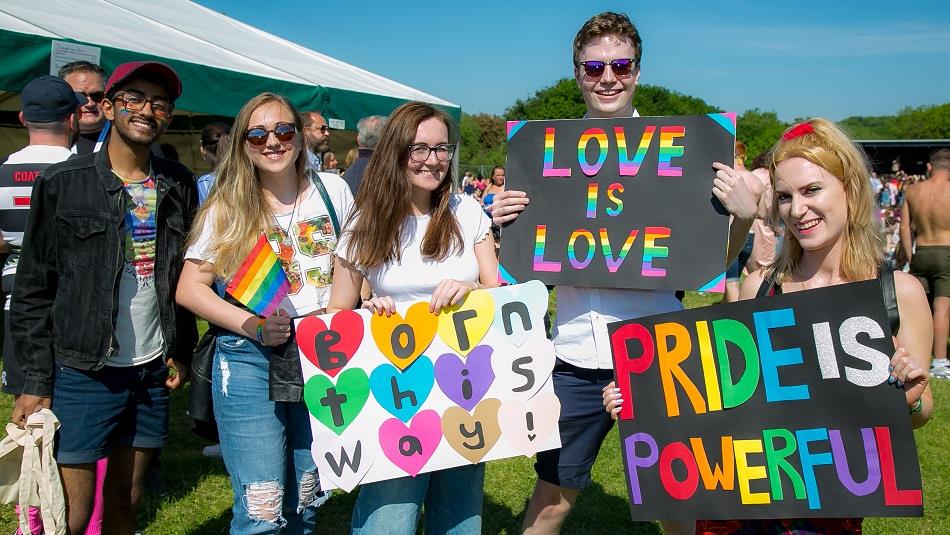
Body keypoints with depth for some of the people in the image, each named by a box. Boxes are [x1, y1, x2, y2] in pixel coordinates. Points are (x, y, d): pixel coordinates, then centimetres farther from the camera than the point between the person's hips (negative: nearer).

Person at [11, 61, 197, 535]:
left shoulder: (178, 185, 6)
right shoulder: (62, 184, -5)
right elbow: (34, 289, -4)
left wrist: (182, 351, 9)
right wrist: (36, 381, -7)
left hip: (153, 370, 4)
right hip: (82, 372, -3)